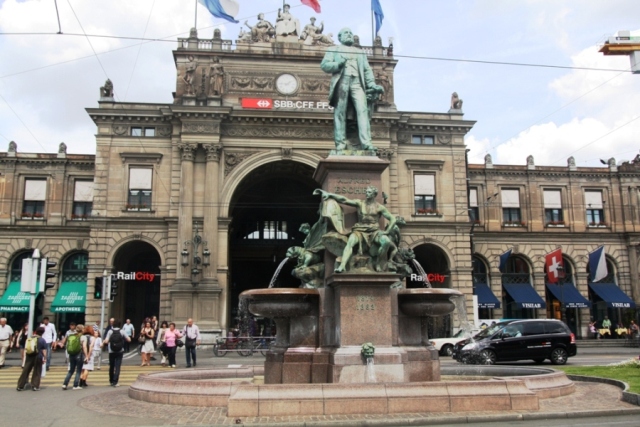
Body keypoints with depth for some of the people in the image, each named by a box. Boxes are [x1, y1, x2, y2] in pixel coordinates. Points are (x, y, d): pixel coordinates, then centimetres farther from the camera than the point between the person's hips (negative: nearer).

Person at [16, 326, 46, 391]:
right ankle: (35, 386, 6)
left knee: (25, 371, 8)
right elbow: (44, 351, -6)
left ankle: (20, 386, 11)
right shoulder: (42, 340, -6)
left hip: (29, 356, 3)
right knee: (37, 372, 6)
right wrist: (45, 358, 0)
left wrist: (25, 357, 26)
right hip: (38, 357, -3)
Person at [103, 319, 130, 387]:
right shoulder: (121, 332, -4)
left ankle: (111, 381, 27)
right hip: (120, 352, -1)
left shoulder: (110, 331, -6)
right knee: (117, 367, -2)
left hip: (111, 352, 1)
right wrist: (124, 337, 16)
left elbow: (106, 341, -14)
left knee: (111, 366, 15)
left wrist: (103, 342, 7)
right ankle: (115, 382, -10)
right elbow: (129, 339, -4)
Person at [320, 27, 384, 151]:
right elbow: (324, 65, 9)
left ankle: (366, 142, -26)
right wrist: (338, 64, -9)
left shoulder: (360, 52, 31)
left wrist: (372, 84, 4)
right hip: (341, 82, -1)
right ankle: (340, 142, -11)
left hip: (357, 82, 2)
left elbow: (367, 70, 20)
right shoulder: (333, 50, 23)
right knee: (340, 112, -9)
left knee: (363, 110, -16)